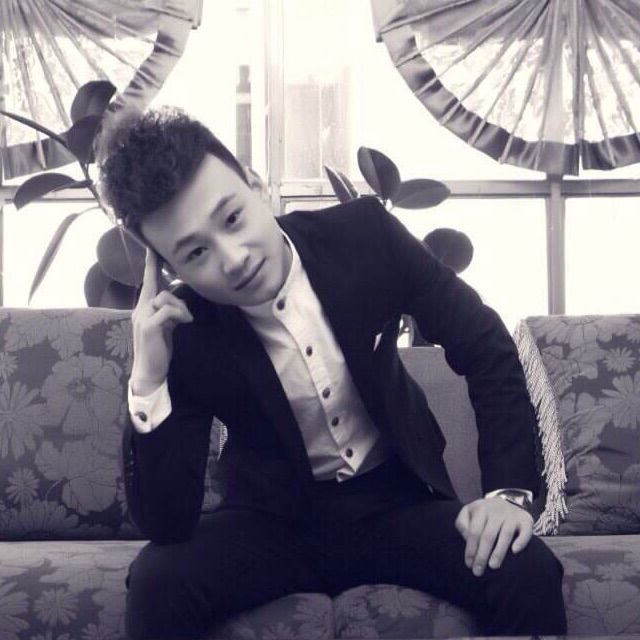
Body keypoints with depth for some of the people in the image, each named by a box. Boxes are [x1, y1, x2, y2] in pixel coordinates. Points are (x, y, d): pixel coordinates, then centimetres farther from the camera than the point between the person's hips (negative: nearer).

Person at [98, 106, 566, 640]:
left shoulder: (364, 235, -14)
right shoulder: (182, 336, -16)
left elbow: (486, 349, -4)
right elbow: (166, 523, -18)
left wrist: (510, 490, -15)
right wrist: (147, 381, -30)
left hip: (397, 501, 1)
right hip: (274, 520, 0)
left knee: (528, 575, -26)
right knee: (156, 582, -29)